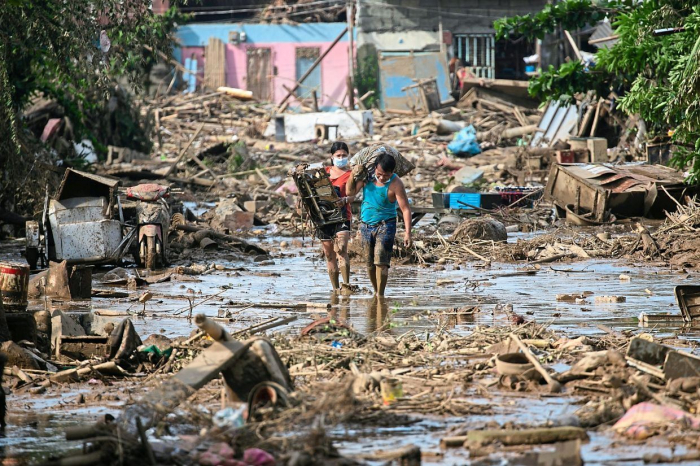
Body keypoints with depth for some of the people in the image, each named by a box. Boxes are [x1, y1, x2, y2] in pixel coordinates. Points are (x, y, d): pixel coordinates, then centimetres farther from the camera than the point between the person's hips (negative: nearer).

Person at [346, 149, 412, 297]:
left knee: (381, 262, -15)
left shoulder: (395, 184, -16)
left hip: (385, 225, -5)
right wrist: (353, 176, -16)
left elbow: (405, 209, -17)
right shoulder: (367, 176, -3)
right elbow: (350, 192, 1)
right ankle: (376, 292, 23)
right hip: (366, 225, 5)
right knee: (369, 263, 9)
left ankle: (380, 295, -11)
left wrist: (407, 232, -25)